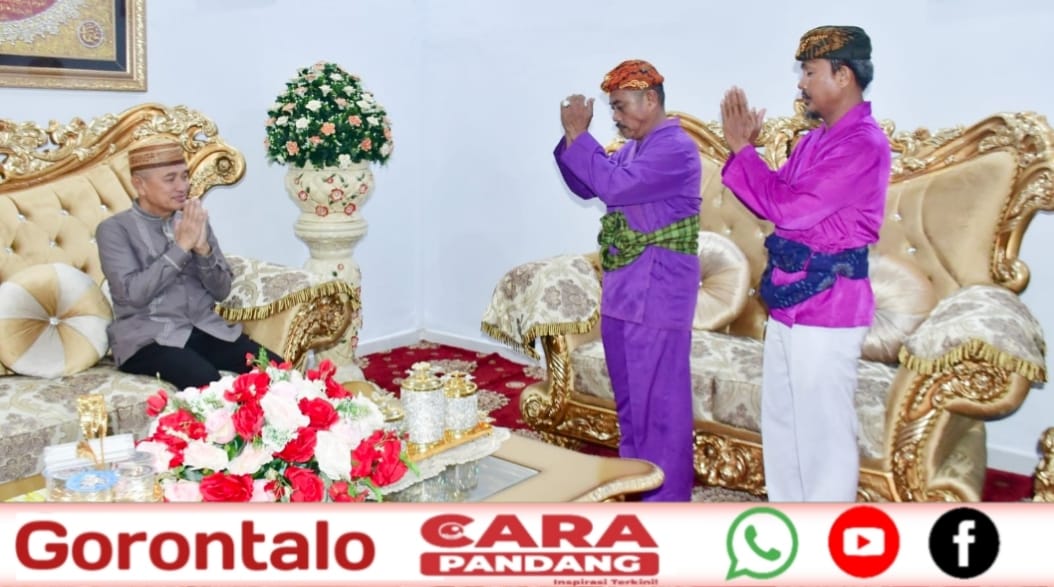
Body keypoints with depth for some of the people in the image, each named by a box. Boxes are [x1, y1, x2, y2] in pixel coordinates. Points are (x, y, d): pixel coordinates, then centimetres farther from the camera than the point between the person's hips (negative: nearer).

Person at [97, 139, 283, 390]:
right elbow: (135, 293, -15)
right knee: (206, 381, -35)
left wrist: (203, 248, -9)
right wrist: (181, 246, -14)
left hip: (207, 329, 5)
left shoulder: (196, 222, 13)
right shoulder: (114, 229, -1)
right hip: (149, 338, -4)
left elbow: (222, 290, 8)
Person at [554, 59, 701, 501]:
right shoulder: (632, 150, 13)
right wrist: (572, 137, 4)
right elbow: (586, 187, 18)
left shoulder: (677, 149, -16)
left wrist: (579, 135, -17)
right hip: (621, 293, 9)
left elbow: (614, 186, -26)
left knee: (659, 403, -1)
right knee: (628, 398, 18)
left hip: (657, 298, -9)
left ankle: (665, 503, 9)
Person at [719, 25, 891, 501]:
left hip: (828, 310, -10)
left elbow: (790, 208, -21)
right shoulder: (815, 141, 13)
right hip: (789, 305, 10)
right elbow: (772, 206, 16)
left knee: (823, 432, 0)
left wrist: (741, 148, -11)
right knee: (780, 424, 18)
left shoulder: (863, 144, -16)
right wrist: (744, 148, 3)